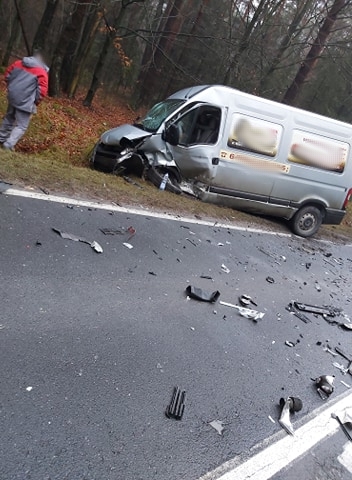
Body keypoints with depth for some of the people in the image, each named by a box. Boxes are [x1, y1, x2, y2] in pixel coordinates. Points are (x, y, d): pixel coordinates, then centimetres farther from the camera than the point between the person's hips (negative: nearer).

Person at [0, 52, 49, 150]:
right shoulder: (42, 73, -10)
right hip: (25, 101, -6)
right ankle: (8, 145, -9)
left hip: (12, 96, 7)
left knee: (9, 118, 27)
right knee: (22, 126, 2)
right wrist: (36, 102, 0)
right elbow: (42, 91, -15)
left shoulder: (18, 63, 7)